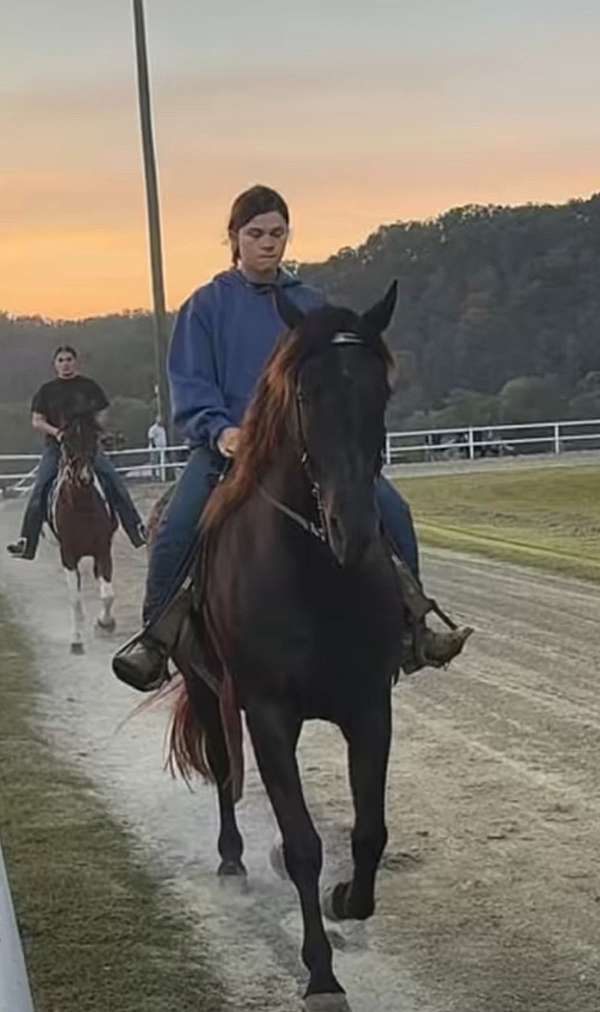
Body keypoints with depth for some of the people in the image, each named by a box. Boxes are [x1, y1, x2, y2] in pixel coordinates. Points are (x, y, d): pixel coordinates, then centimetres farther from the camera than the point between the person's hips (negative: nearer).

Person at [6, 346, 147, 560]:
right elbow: (37, 421, 7)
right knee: (39, 491, -11)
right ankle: (26, 543, -8)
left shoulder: (89, 386, 8)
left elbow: (101, 413, 10)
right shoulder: (47, 390, 8)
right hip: (56, 447, 0)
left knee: (115, 483, -11)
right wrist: (55, 431, -11)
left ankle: (138, 531, -4)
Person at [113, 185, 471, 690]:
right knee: (178, 527, -27)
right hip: (229, 444, -2)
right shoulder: (209, 303, 5)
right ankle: (154, 638, -13)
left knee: (391, 510, -12)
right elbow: (190, 384, -1)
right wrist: (220, 430, -19)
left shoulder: (310, 303, 14)